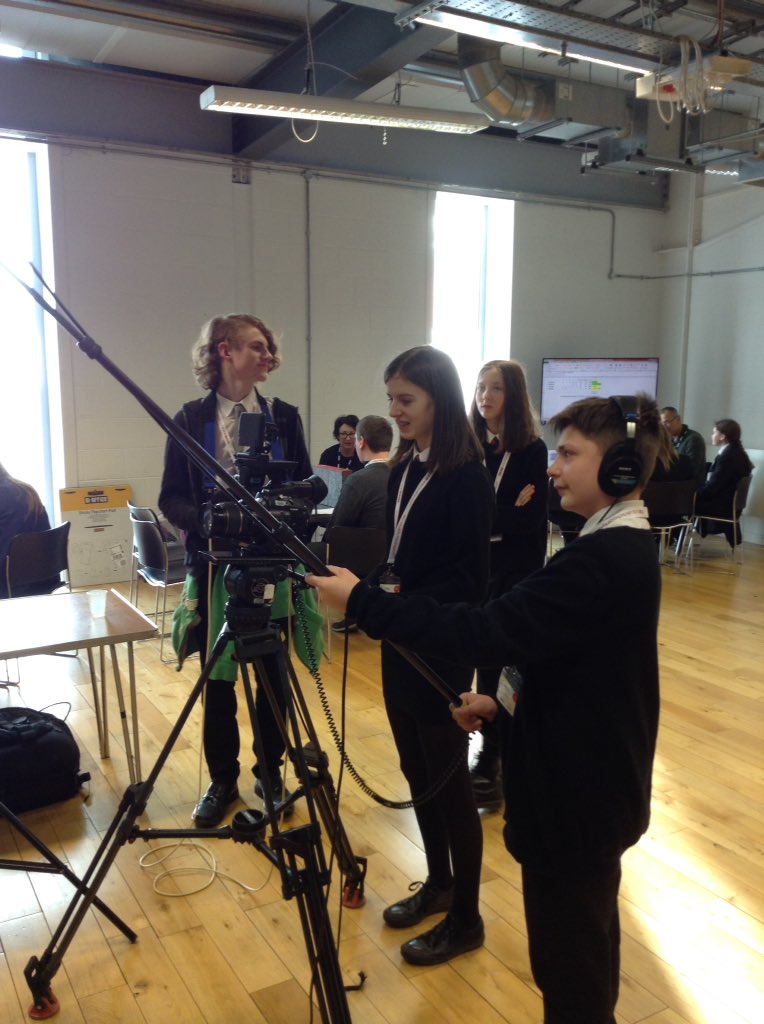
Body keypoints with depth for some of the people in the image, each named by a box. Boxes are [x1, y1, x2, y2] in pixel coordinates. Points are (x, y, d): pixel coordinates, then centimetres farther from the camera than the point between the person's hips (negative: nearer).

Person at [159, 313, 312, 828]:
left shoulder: (284, 416, 3)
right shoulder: (191, 419, 0)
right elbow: (172, 498, 0)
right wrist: (207, 519, -19)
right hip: (215, 563, -1)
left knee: (274, 671, 9)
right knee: (217, 675, 8)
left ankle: (270, 771, 29)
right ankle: (222, 780, 25)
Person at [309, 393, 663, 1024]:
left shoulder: (604, 558, -27)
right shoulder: (624, 546, 6)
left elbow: (488, 632, -31)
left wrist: (363, 601, -27)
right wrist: (506, 702, 5)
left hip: (576, 790, -10)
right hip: (593, 779, 10)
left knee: (567, 955, 8)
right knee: (583, 940, 26)